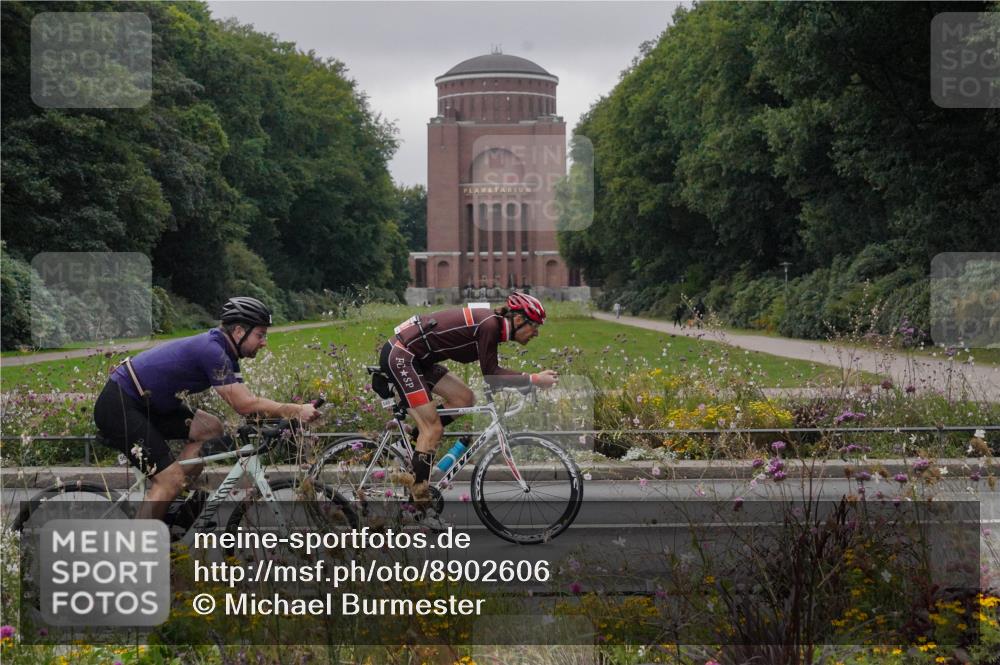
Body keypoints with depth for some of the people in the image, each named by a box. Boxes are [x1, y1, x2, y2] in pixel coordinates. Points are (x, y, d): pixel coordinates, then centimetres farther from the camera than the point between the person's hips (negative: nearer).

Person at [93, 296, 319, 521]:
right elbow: (244, 405, -25)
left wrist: (288, 414, -6)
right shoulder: (212, 352, -22)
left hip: (144, 403, 10)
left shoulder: (221, 351, 8)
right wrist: (296, 411, -22)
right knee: (170, 480, -14)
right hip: (118, 406, -10)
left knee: (211, 429, 3)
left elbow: (245, 400, 6)